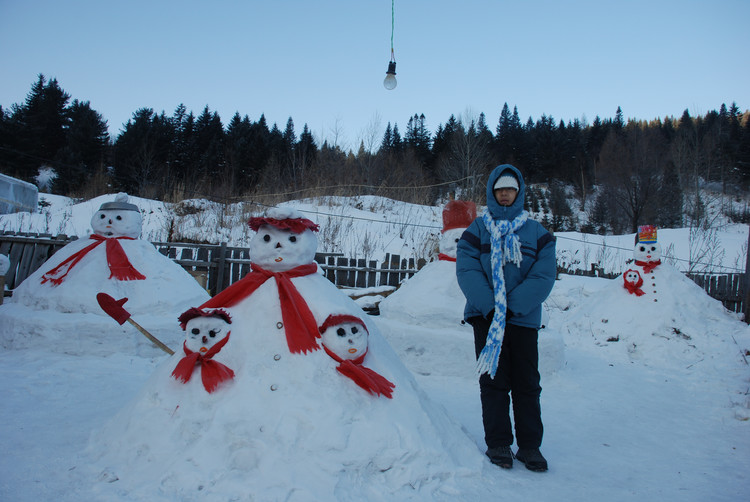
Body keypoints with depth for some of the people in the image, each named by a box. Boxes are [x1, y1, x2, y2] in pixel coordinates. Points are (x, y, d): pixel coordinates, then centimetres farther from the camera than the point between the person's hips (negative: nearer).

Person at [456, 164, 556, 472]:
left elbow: (543, 276, -3)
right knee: (494, 381, 4)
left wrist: (513, 306, -15)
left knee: (527, 384, 6)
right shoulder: (477, 229, 5)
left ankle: (530, 445, 18)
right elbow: (466, 270, -6)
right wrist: (490, 307, -18)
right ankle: (498, 443, 15)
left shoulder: (537, 233, 7)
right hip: (486, 317, -1)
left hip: (524, 319, 1)